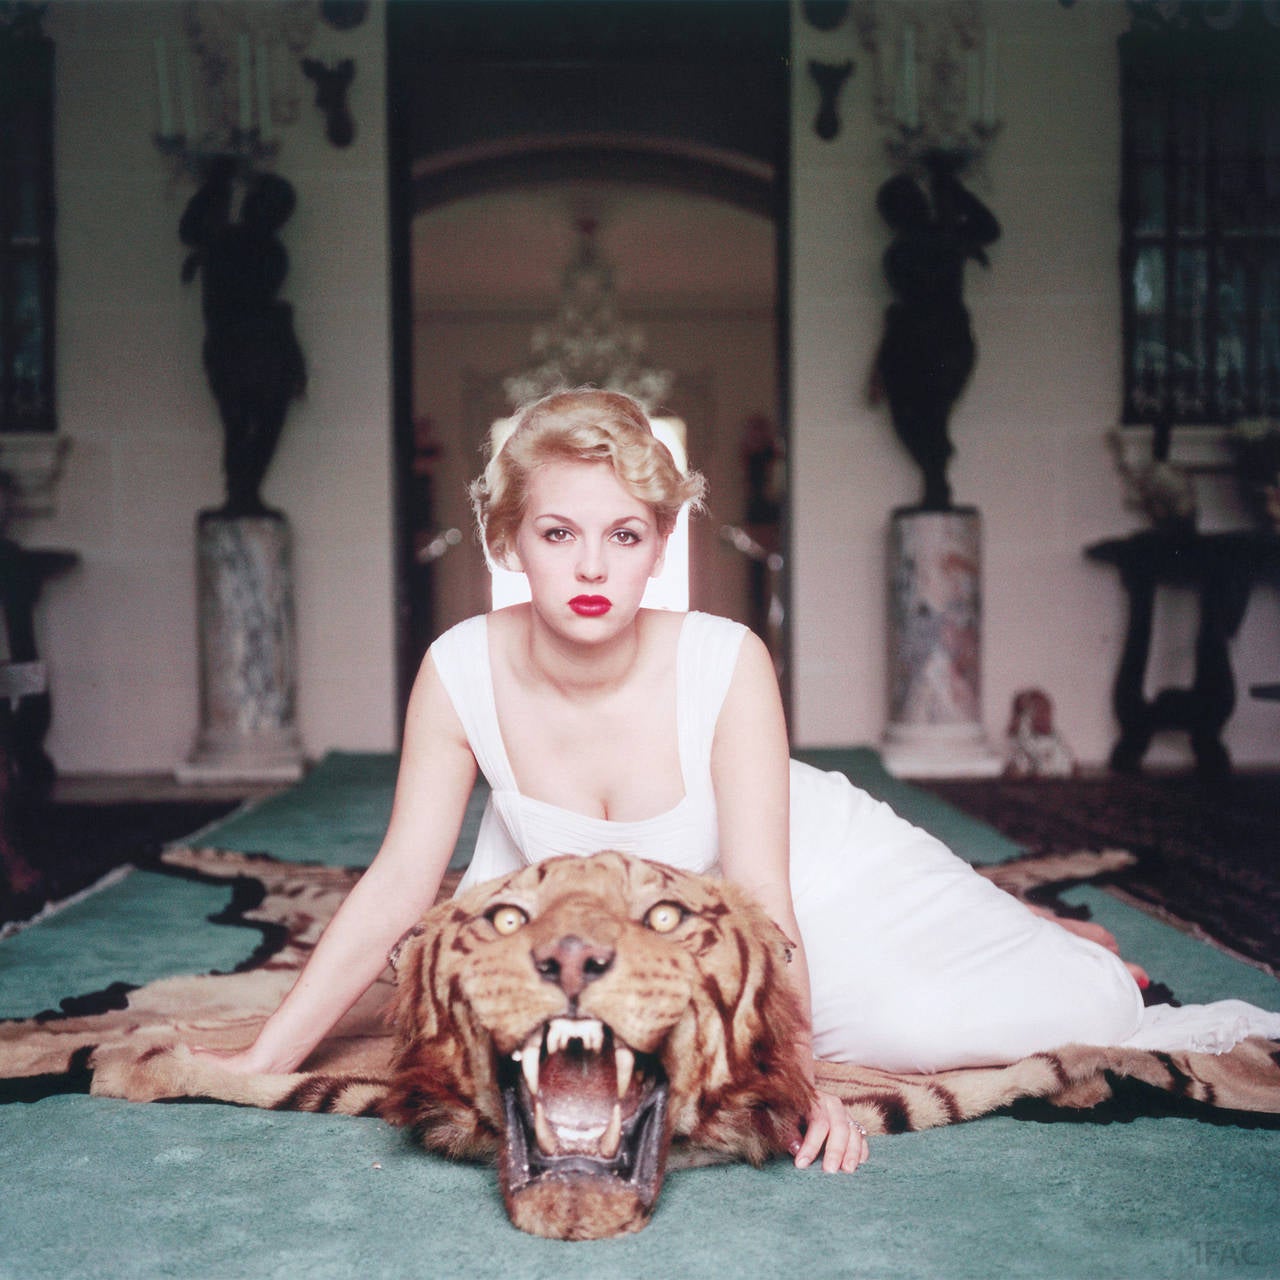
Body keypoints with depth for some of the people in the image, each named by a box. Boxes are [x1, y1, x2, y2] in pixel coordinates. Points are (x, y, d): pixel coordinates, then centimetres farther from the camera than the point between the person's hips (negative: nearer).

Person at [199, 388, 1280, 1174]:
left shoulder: (726, 664, -29)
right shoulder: (463, 673, -23)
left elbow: (758, 898, -29)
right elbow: (398, 888, -18)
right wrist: (259, 1062, -19)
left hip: (809, 868, -5)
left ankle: (1058, 939, 16)